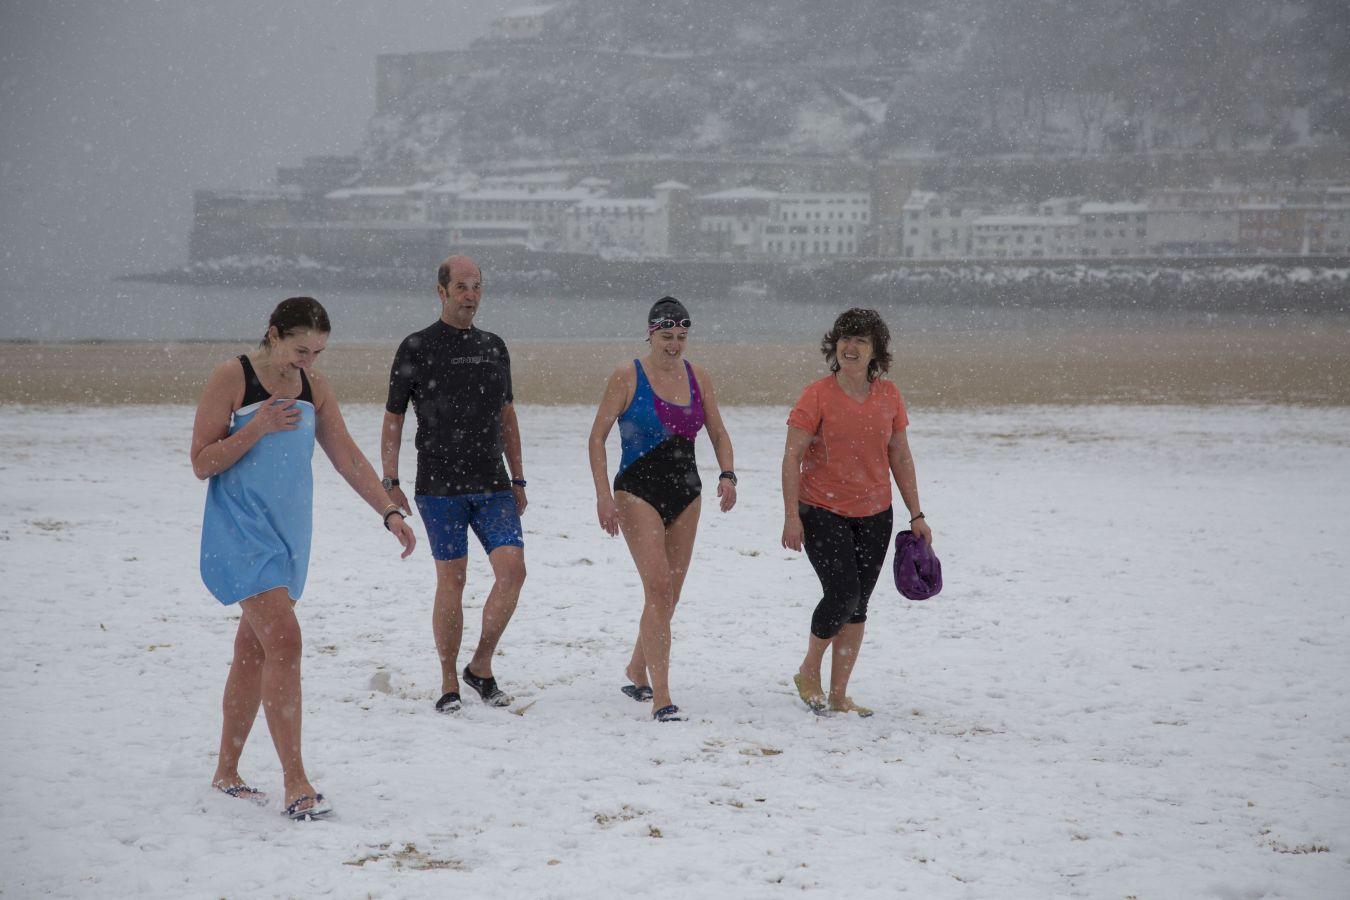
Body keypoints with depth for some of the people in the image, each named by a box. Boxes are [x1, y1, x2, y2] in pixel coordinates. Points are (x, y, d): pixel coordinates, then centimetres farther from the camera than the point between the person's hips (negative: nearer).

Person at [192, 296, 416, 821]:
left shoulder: (313, 387, 7)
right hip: (242, 531, -7)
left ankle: (227, 772, 23)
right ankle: (295, 783, -18)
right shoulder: (232, 379, -11)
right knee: (284, 641, -18)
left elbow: (346, 455, 11)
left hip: (288, 532, 7)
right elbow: (202, 464, -10)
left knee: (254, 651, 12)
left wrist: (389, 512, 3)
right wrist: (258, 427, -22)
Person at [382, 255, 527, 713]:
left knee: (512, 570, -8)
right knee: (451, 580, -3)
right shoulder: (417, 348, 0)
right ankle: (449, 684, 8)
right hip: (439, 487, -4)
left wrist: (518, 480, 17)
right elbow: (393, 419, 2)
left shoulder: (494, 347, 14)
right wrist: (390, 482, -5)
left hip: (493, 486, 4)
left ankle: (481, 666, 8)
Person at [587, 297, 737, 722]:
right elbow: (597, 436, -5)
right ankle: (661, 698, -20)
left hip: (685, 493, 5)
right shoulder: (628, 377, -6)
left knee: (670, 592, 10)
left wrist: (727, 474, -6)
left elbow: (718, 433, 13)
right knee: (658, 585, -17)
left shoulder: (697, 377, 8)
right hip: (638, 491, -5)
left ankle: (637, 672, 33)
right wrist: (603, 493, -16)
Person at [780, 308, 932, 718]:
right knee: (843, 594, -15)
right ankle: (808, 673, 9)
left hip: (874, 515, 4)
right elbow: (792, 457, -10)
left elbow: (900, 458, 11)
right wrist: (792, 515, -16)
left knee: (858, 605, 5)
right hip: (823, 512, -4)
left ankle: (839, 695, 14)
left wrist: (916, 515, 9)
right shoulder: (817, 396, -10)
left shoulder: (888, 396, 3)